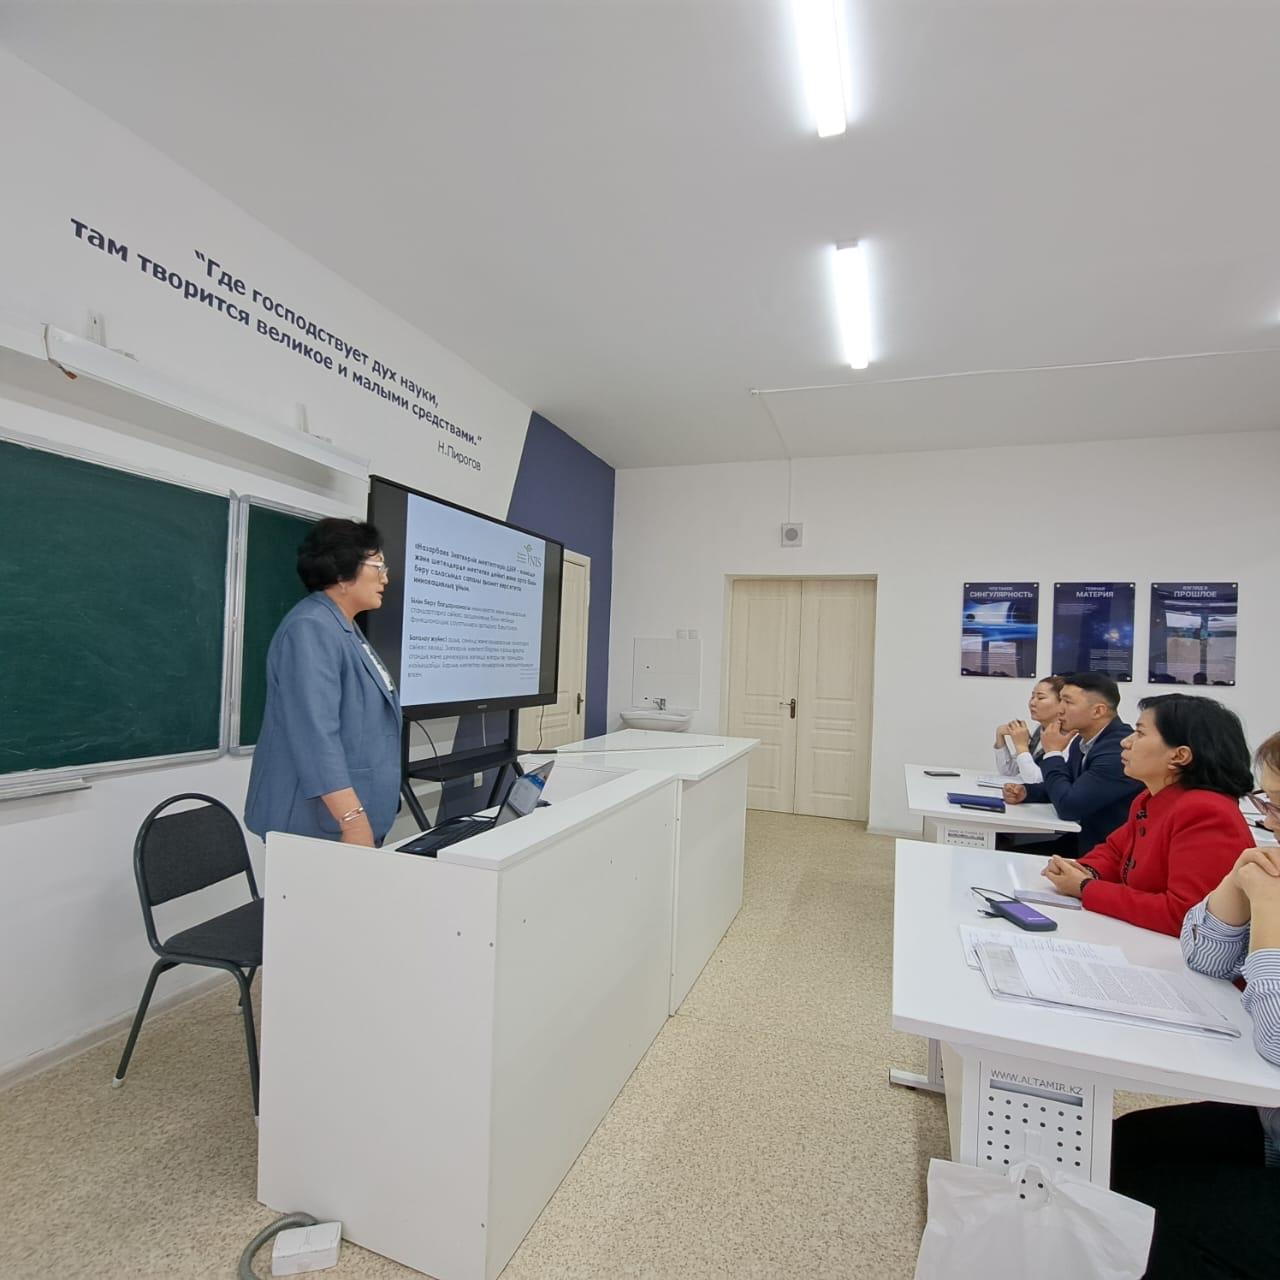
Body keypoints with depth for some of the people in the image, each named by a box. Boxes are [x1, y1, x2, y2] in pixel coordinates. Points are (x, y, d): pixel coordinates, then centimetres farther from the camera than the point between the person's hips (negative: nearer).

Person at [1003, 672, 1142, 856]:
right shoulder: (1082, 740, 3)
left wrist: (1053, 753, -15)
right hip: (1083, 839, 8)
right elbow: (1066, 787, 18)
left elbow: (1069, 807, -26)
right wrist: (1026, 791, -2)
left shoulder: (1119, 749, -26)